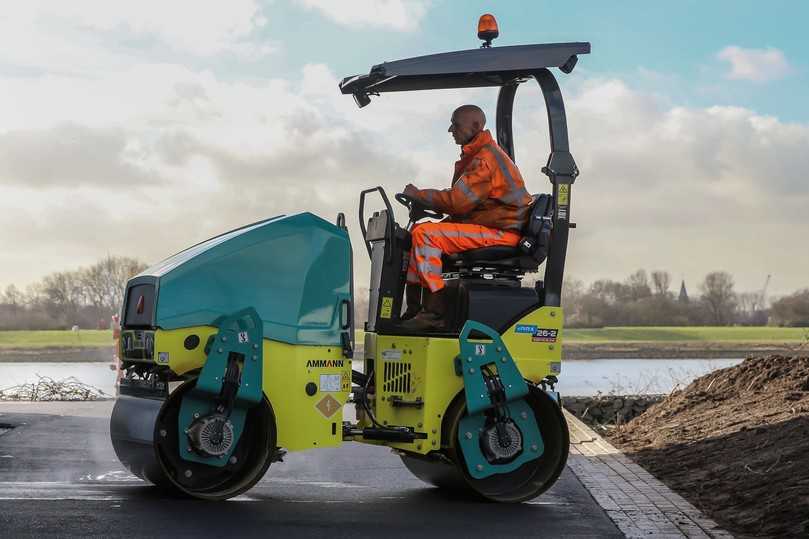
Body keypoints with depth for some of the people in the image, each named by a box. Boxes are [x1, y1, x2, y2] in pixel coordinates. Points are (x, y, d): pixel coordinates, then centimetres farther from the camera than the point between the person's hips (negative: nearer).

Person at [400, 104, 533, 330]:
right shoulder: (476, 155, 19)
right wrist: (423, 200, 4)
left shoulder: (485, 158, -15)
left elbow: (457, 201, -20)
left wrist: (418, 194, -7)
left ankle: (435, 311, -24)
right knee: (416, 233, 8)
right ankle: (413, 309, 2)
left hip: (500, 232, -11)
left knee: (424, 234, -23)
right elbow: (461, 201, 19)